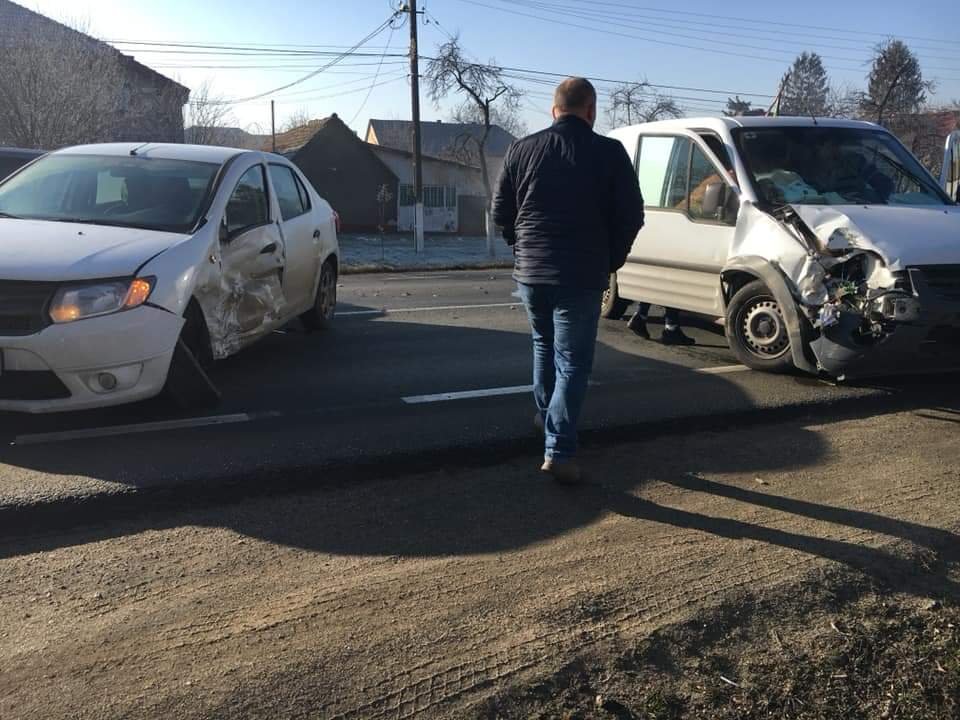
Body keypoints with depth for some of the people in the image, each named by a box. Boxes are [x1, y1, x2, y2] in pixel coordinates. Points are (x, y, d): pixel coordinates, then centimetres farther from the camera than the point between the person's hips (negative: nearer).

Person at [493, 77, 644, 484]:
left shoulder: (522, 149, 5)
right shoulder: (609, 152, -4)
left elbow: (500, 212, 7)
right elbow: (631, 217, -5)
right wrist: (611, 261, 10)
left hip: (530, 272, 4)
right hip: (581, 276, -4)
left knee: (544, 345, 26)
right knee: (572, 361, 2)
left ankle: (546, 415, 39)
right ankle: (559, 451, -3)